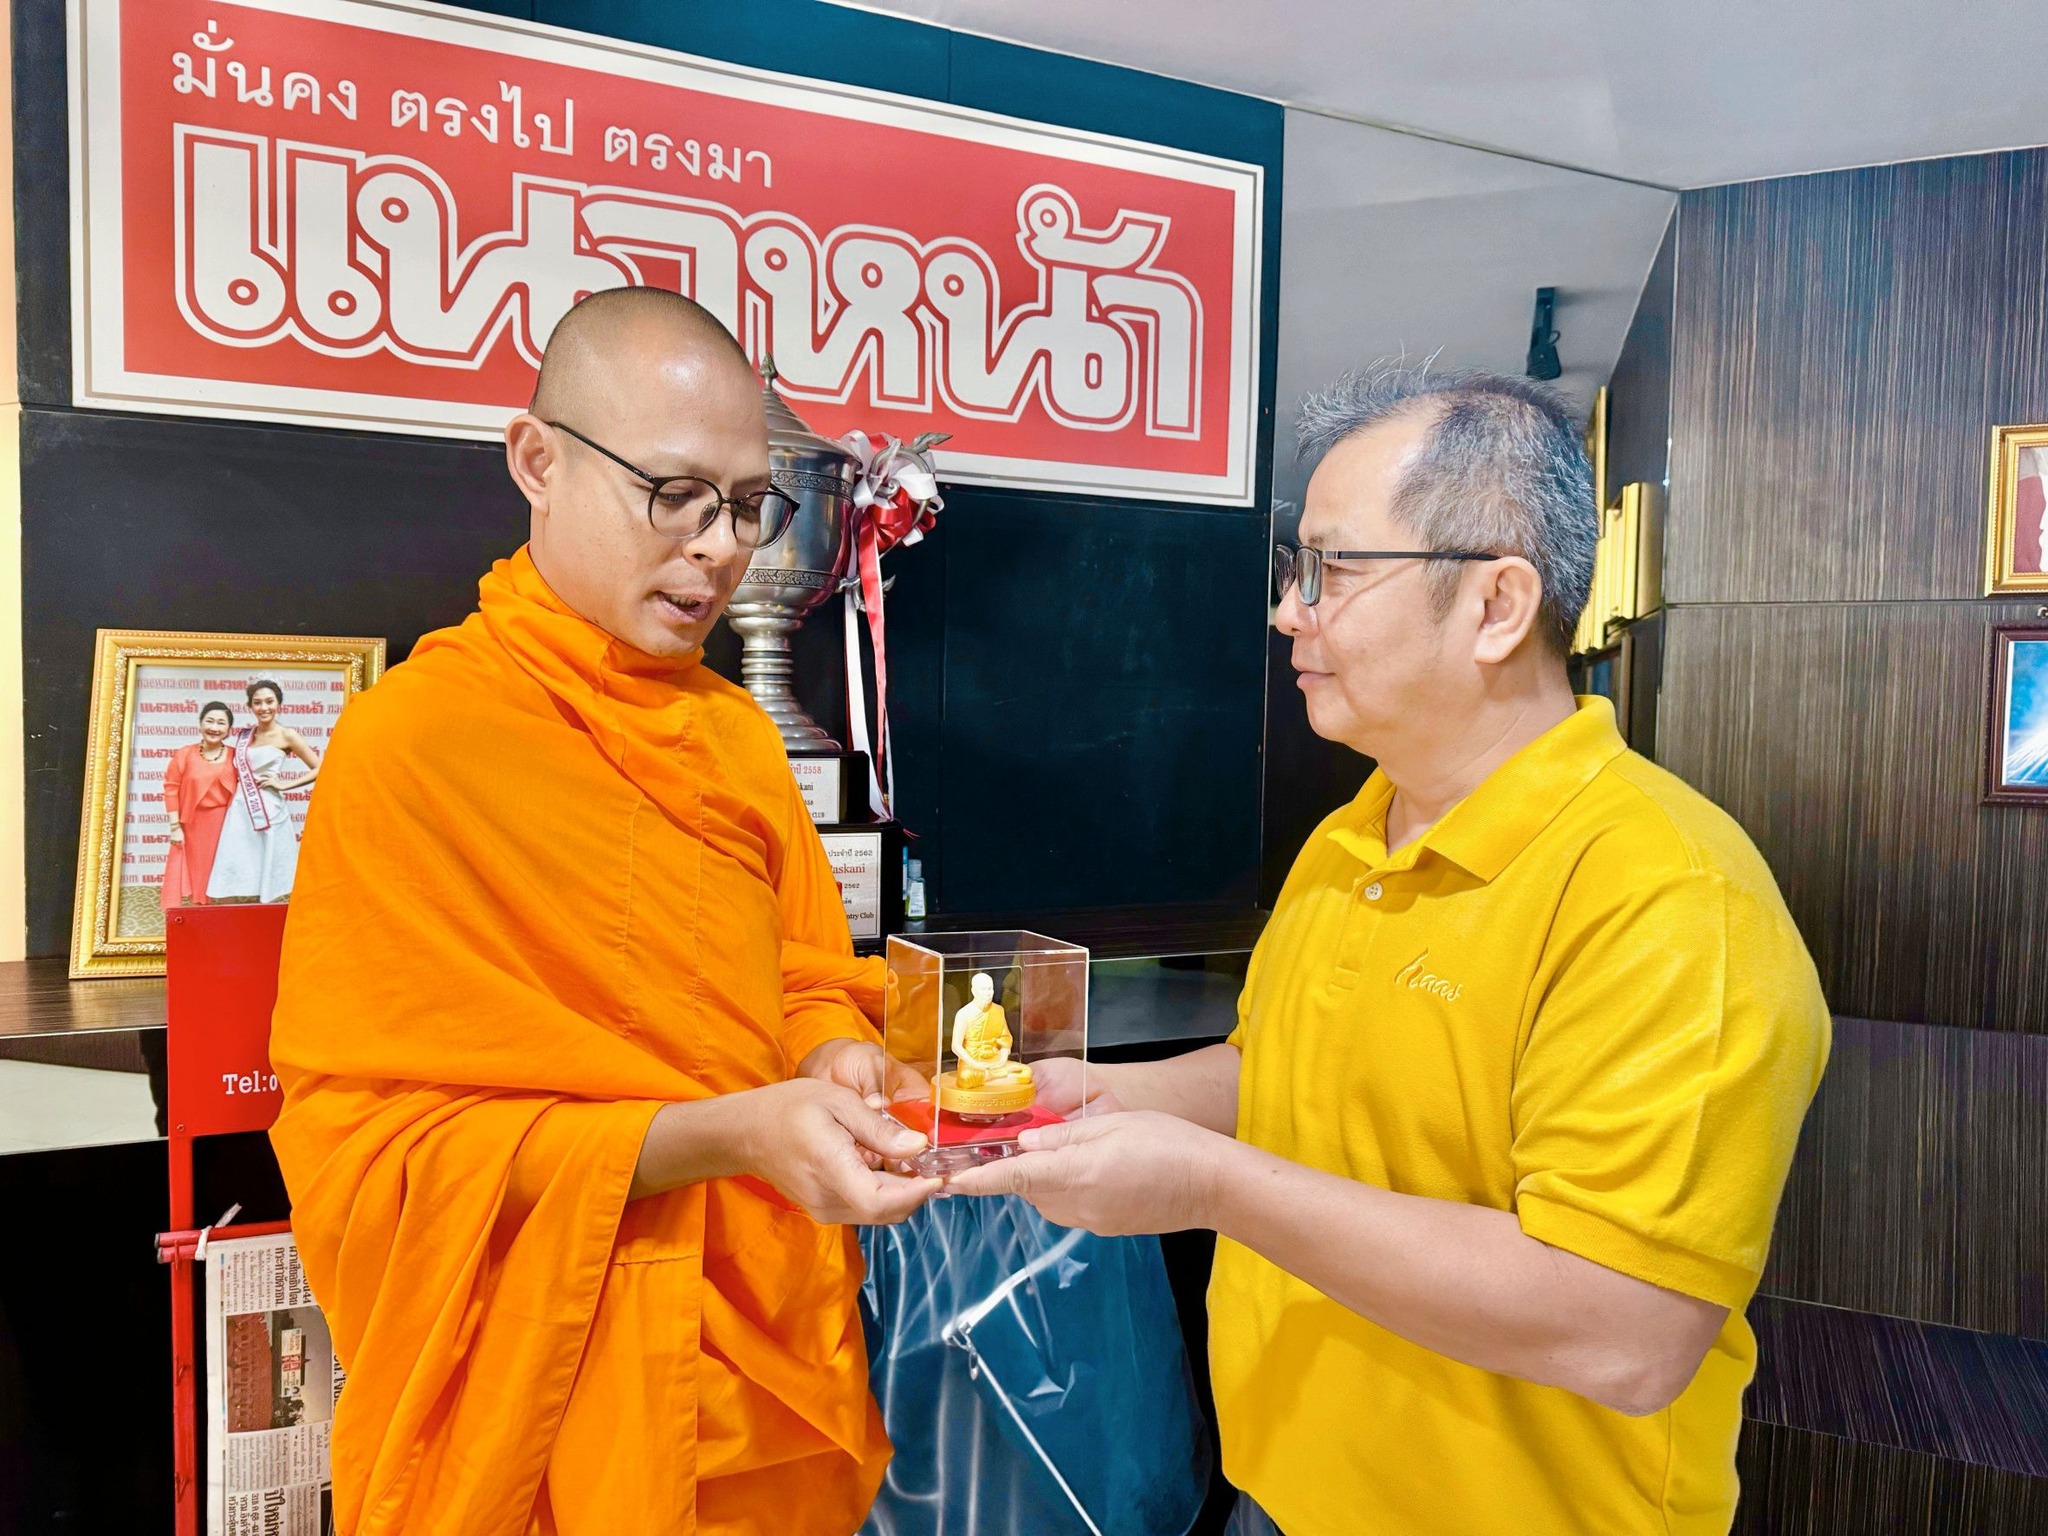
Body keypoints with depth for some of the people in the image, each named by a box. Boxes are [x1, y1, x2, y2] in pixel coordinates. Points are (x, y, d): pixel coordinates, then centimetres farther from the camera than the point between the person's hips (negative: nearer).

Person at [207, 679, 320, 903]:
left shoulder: (286, 735, -2)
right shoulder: (244, 735, 13)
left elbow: (319, 769, -5)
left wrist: (284, 785, -9)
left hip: (268, 811, -5)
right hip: (241, 811, 5)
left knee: (266, 878, -1)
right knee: (236, 879, 1)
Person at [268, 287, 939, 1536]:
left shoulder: (739, 732, 3)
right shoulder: (411, 743, -16)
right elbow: (363, 1143, -17)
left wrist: (836, 1069, -13)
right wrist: (721, 1134, -26)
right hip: (573, 1404, -6)